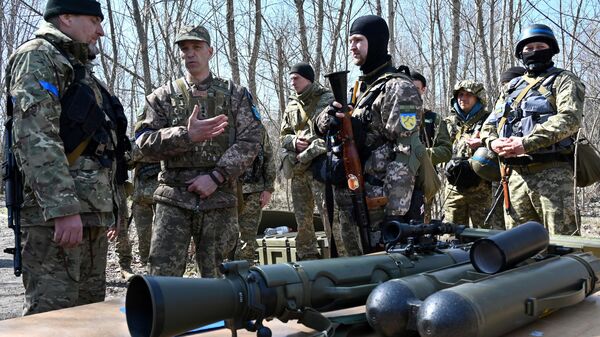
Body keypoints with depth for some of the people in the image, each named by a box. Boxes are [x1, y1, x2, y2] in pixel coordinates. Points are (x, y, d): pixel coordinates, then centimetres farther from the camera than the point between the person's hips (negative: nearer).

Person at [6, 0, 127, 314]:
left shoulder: (80, 70, 26)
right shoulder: (38, 57, -4)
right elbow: (36, 137, -18)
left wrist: (106, 211, 24)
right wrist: (63, 208, -25)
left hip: (92, 213, 9)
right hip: (57, 214, -9)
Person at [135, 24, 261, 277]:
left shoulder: (235, 95, 10)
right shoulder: (163, 96, 10)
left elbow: (249, 141, 0)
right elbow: (144, 142, 0)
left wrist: (216, 176, -11)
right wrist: (186, 135, -16)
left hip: (219, 198, 0)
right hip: (173, 198, 0)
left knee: (216, 276, 7)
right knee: (162, 275, -4)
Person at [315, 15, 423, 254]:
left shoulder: (398, 88, -10)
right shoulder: (360, 87, 16)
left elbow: (405, 154, -18)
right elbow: (322, 126, 21)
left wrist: (395, 211, -23)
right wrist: (329, 116, -5)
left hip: (379, 201, -8)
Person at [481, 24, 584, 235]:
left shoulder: (563, 80, 7)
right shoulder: (511, 87, 24)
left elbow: (570, 118, -11)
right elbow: (490, 124, 21)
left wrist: (527, 142, -20)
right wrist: (493, 142, -4)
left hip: (552, 173, -5)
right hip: (517, 174, 5)